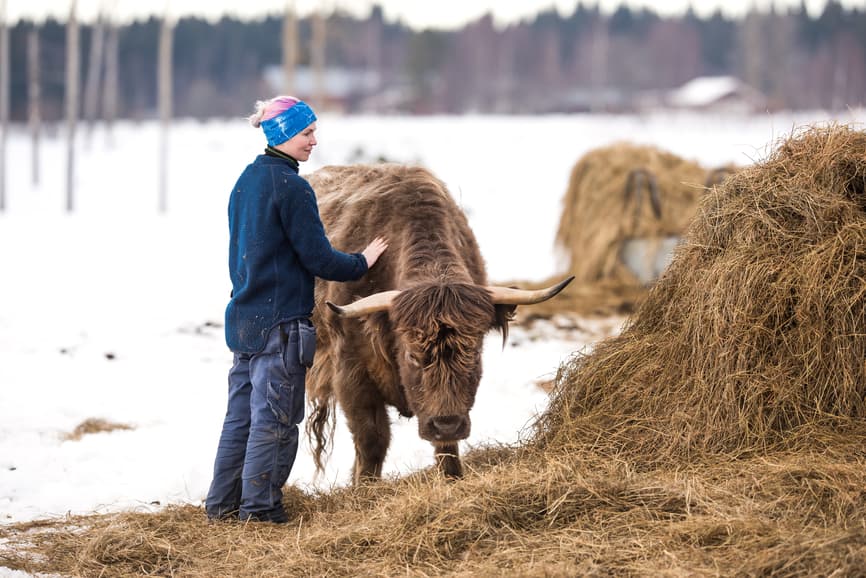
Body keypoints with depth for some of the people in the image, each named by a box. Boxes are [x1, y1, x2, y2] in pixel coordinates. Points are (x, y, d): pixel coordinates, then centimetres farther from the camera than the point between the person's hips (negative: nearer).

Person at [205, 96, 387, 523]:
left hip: (243, 318, 9)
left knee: (240, 415, 13)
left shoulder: (247, 180, 13)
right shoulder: (291, 188, -15)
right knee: (274, 418, -3)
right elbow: (318, 258, -14)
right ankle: (260, 507, 0)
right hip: (280, 320, -9)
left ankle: (222, 503, 16)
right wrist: (361, 263, 2)